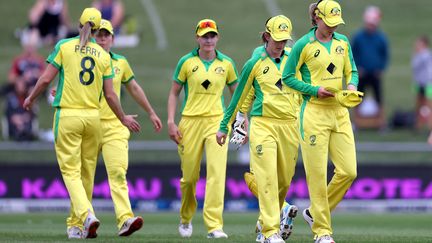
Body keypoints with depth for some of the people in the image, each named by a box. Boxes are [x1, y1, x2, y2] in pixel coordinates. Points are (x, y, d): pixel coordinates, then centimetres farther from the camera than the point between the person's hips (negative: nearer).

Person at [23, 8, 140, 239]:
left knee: (71, 171, -4)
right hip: (93, 116, 3)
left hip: (67, 116, -3)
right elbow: (110, 95, 5)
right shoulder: (103, 55, 5)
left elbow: (46, 79, -4)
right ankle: (76, 225, 17)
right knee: (87, 172, 11)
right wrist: (123, 118, 20)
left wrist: (31, 98, 14)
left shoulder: (64, 46, -2)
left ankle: (87, 214, -25)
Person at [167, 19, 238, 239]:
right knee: (189, 176, 5)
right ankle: (186, 219, 31)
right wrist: (171, 122, -3)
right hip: (190, 122, 0)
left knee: (217, 173, -15)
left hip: (217, 122, 1)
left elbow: (236, 93, 16)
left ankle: (214, 226, -18)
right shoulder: (187, 62, 2)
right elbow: (174, 93, 6)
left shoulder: (226, 64, 7)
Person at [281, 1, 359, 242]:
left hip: (340, 112, 5)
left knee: (349, 171, -1)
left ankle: (315, 212, 19)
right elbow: (288, 77, -1)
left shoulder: (342, 42, 10)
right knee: (318, 175, -4)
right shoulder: (304, 45, -5)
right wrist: (315, 90, -12)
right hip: (314, 113, -5)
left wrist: (352, 85, -4)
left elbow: (351, 71, 18)